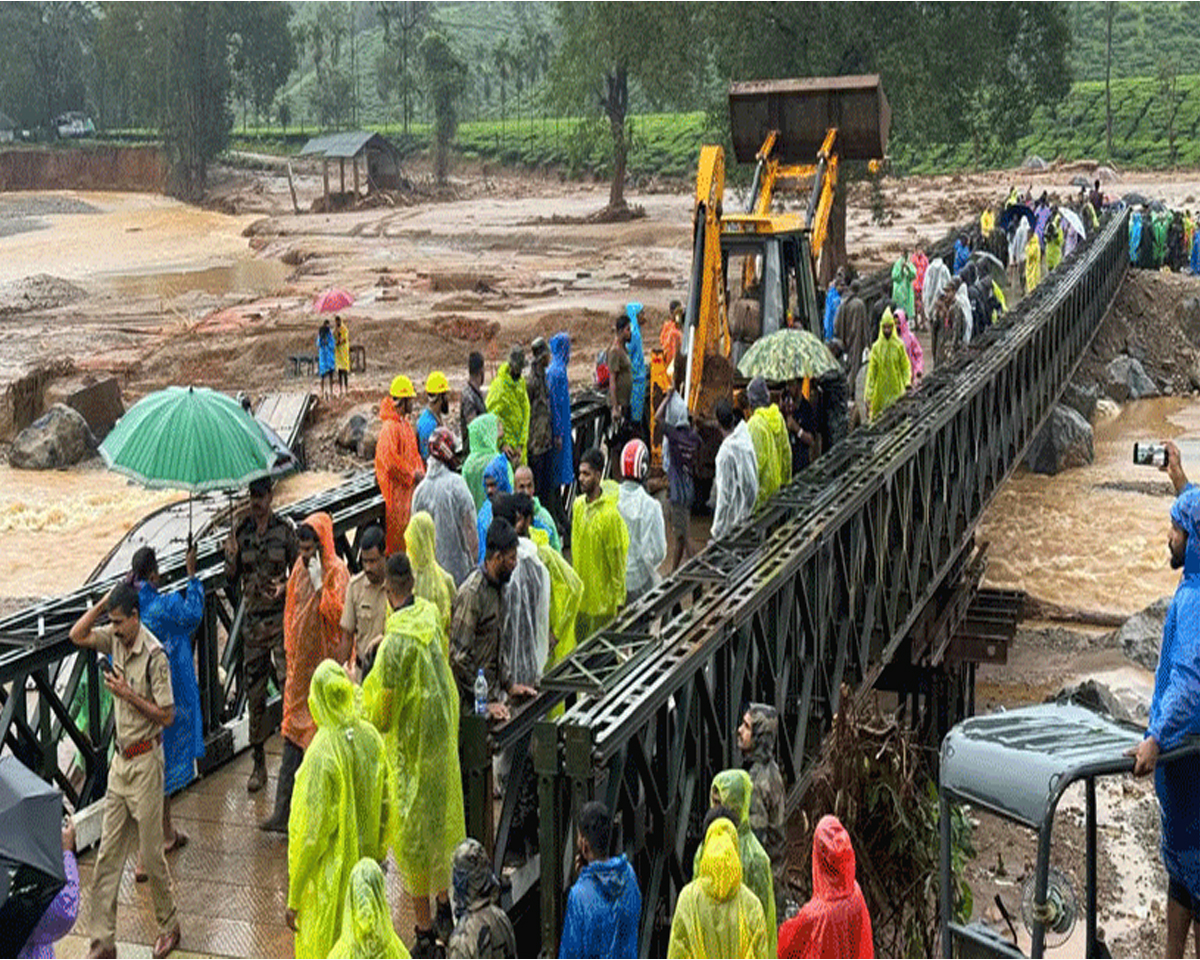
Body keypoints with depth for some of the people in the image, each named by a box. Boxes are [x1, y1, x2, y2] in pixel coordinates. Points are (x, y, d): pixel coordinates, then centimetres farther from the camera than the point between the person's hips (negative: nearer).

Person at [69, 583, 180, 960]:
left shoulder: (154, 656, -19)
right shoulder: (115, 639, 2)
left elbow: (167, 716, -17)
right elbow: (77, 635, 6)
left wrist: (127, 694, -21)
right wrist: (103, 603, -4)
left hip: (144, 763, -7)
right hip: (120, 761, 7)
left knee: (151, 855, 5)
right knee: (107, 856, 8)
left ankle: (169, 927, 24)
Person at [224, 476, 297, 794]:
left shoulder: (285, 529, 0)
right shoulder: (240, 530, 6)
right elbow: (232, 577, 7)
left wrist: (285, 586, -15)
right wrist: (231, 556, -12)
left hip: (281, 616, -3)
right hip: (252, 618, 3)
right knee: (253, 690, 6)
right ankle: (259, 763, 16)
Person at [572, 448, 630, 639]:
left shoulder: (610, 513, -21)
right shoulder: (578, 505, 1)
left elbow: (617, 560, -15)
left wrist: (618, 597, -10)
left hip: (603, 596, -7)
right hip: (581, 593, 7)